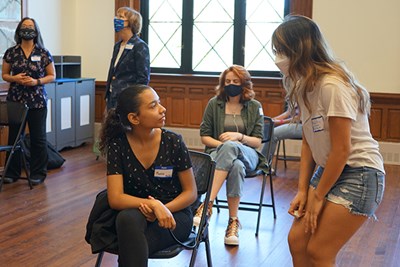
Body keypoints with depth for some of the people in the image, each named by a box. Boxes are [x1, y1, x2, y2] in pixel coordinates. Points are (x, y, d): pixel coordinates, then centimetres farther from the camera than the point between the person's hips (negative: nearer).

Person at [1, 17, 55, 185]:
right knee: (14, 136, 5)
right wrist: (15, 78, -11)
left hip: (37, 101, -1)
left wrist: (36, 81, -13)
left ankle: (38, 173, 14)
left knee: (38, 138, 3)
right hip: (15, 100, 2)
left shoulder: (43, 53, 0)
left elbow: (52, 76, 4)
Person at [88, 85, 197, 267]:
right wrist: (154, 205, -29)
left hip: (174, 213, -1)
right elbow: (116, 199, -15)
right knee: (127, 218, -36)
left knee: (131, 245, -31)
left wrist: (164, 209, -20)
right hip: (136, 212, 1)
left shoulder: (173, 142, -10)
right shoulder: (118, 145, -10)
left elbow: (191, 192, -2)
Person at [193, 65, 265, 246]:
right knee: (236, 167, -39)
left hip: (248, 154, 0)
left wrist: (239, 137, -14)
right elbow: (204, 136, 8)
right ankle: (233, 221, -34)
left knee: (230, 147, -40)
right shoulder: (214, 103, 9)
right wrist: (221, 144, -10)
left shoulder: (255, 107, 9)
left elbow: (257, 142, 5)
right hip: (218, 152, 0)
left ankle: (207, 204, -42)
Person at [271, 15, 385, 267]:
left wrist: (318, 195, -12)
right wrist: (303, 190, 1)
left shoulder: (332, 86, -23)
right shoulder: (305, 86, 4)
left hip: (359, 174, -8)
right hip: (329, 169, 8)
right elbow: (308, 142, 7)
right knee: (297, 241, 4)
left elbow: (342, 149, -21)